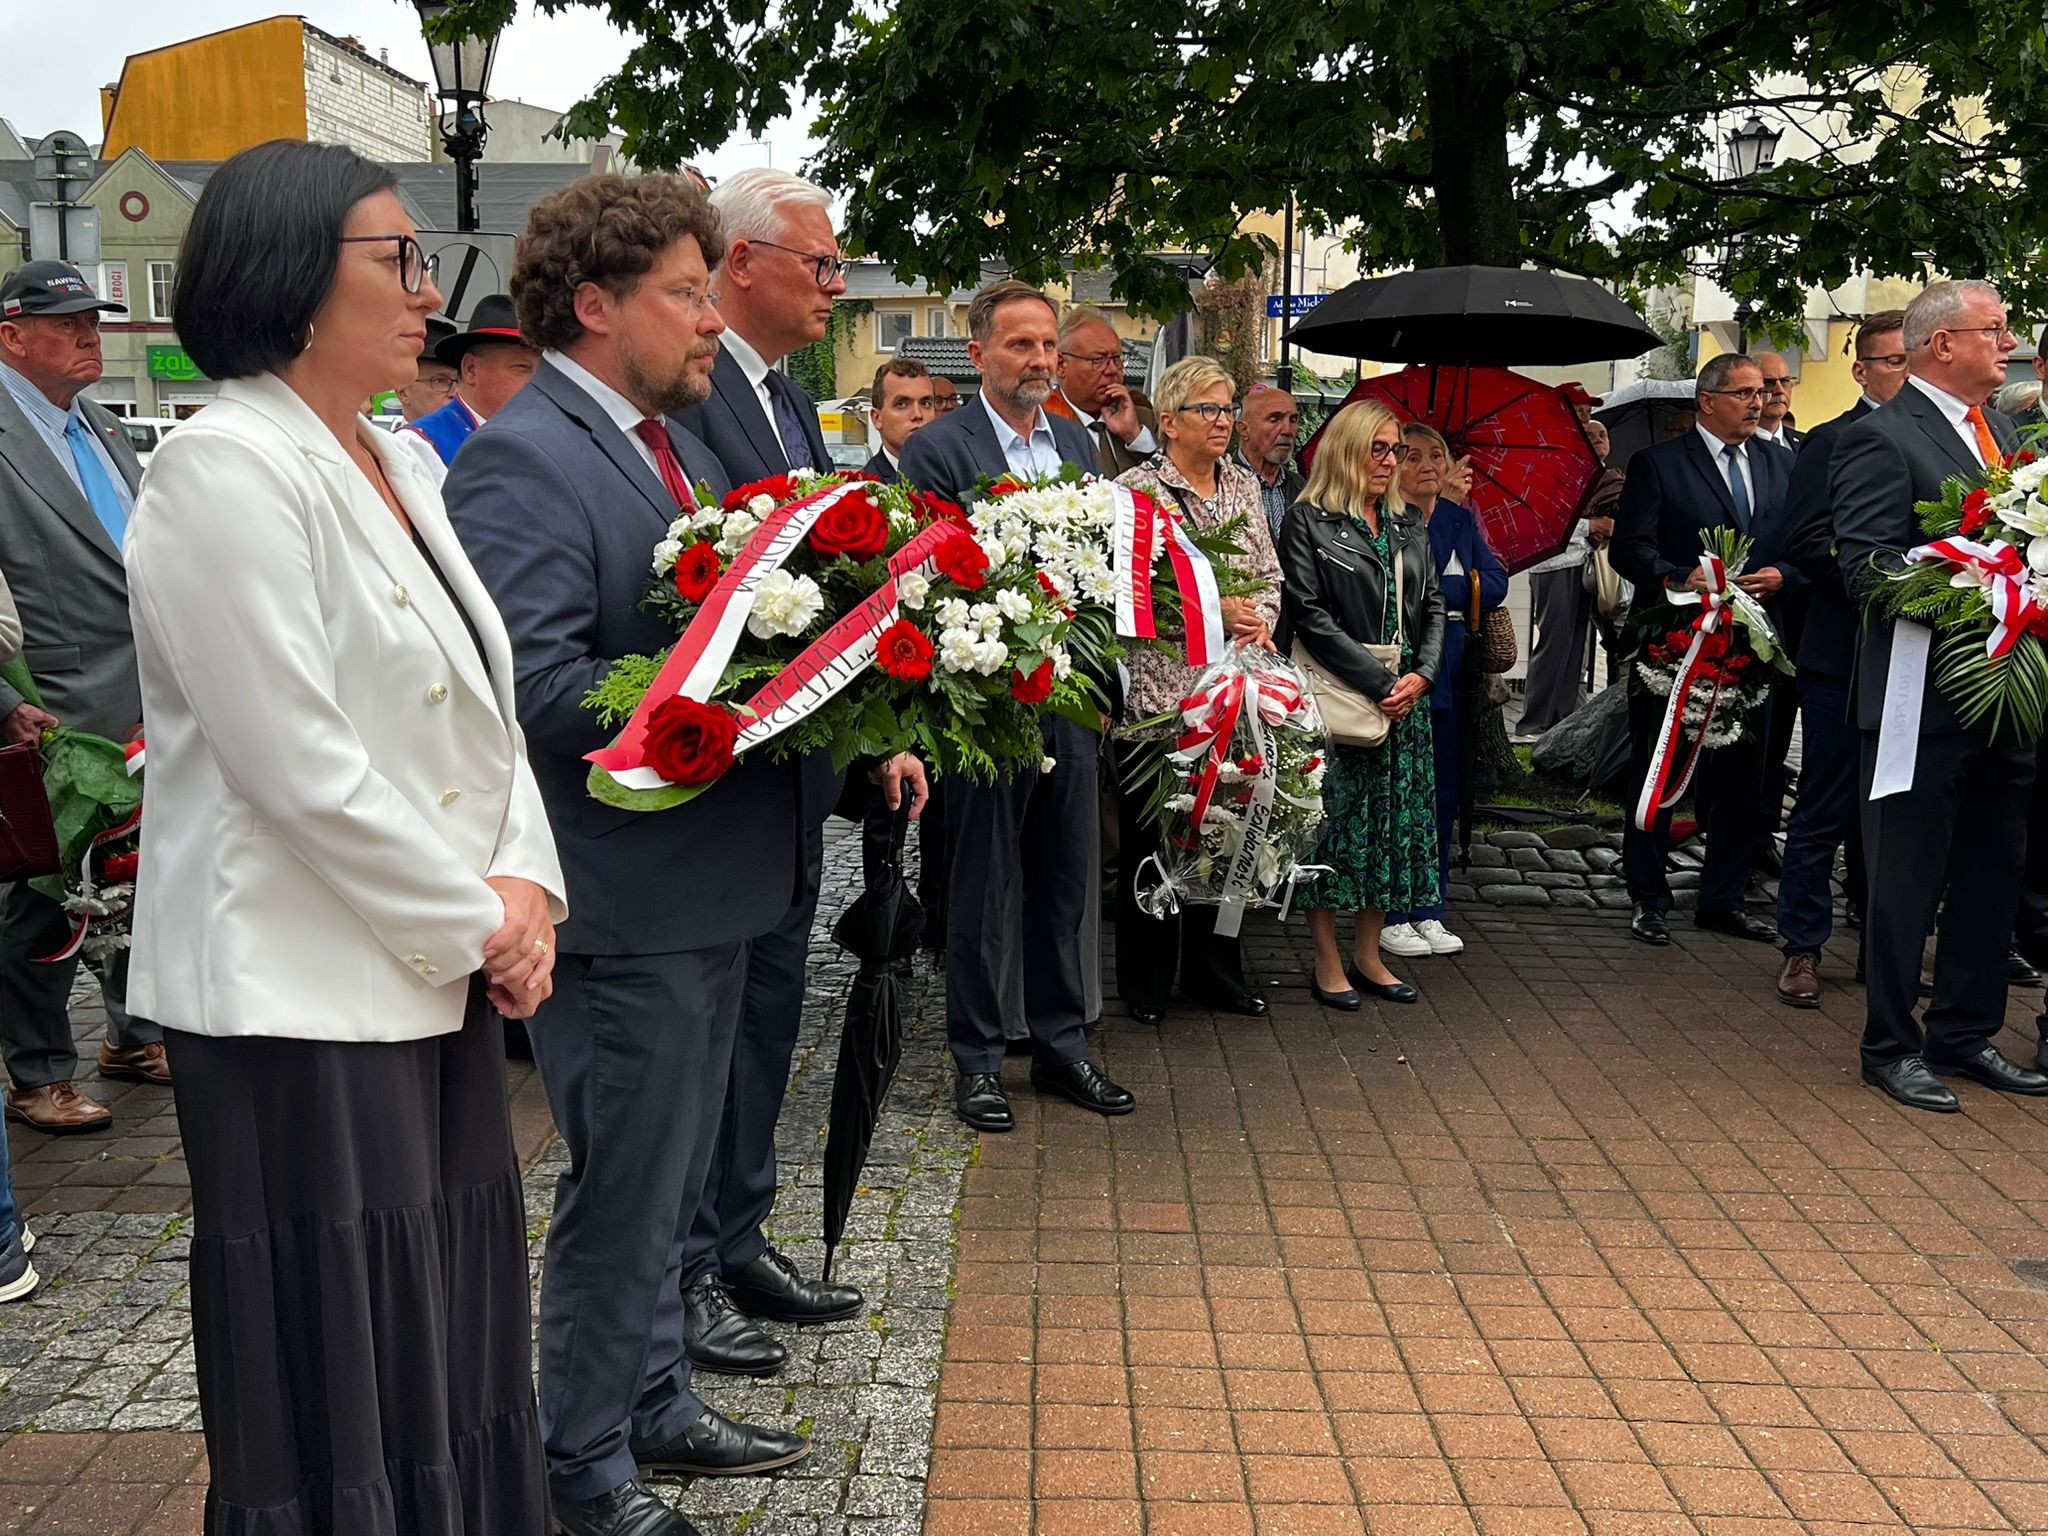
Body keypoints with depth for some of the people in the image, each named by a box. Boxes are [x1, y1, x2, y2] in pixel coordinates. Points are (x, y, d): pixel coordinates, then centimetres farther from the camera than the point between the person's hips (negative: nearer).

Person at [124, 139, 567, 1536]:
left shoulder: (398, 464, 12)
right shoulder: (225, 468, -15)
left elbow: (483, 706, 13)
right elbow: (303, 768, -20)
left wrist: (523, 885, -2)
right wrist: (480, 925, -11)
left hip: (436, 980, 8)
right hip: (300, 1001, -8)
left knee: (448, 1347, 17)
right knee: (340, 1380, 4)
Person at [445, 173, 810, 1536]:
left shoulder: (674, 440, 13)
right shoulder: (521, 462, -16)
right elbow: (538, 686, -26)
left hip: (709, 887, 9)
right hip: (626, 904, -9)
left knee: (671, 1182, 21)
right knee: (623, 1194, 5)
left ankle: (659, 1408, 39)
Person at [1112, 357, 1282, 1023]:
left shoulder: (1244, 485, 14)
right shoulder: (1136, 488, -6)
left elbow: (1270, 575, 16)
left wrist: (1260, 620, -4)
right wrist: (1214, 610, -17)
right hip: (1157, 687, -5)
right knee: (1149, 834, 3)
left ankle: (1214, 973, 25)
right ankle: (1145, 983, 16)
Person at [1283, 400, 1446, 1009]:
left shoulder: (1410, 529, 15)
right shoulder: (1308, 522, -4)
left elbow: (1433, 608, 13)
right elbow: (1309, 615, -12)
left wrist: (1422, 675, -6)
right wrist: (1379, 683, -16)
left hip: (1406, 699, 6)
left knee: (1395, 821, 8)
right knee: (1337, 820, -2)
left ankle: (1367, 954, 19)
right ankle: (1327, 962, 8)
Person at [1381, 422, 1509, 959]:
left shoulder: (1462, 519, 13)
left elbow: (1495, 584, 1)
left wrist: (1434, 591, -11)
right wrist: (1457, 589, -17)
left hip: (1451, 672, 6)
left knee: (1442, 793, 9)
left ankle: (1428, 910, 19)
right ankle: (1390, 915, 7)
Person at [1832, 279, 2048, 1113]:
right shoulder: (1882, 438, -10)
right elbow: (1867, 569, -18)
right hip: (1923, 695, -8)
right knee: (1906, 878, 2)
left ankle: (1966, 1034, 27)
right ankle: (1892, 1047, 14)